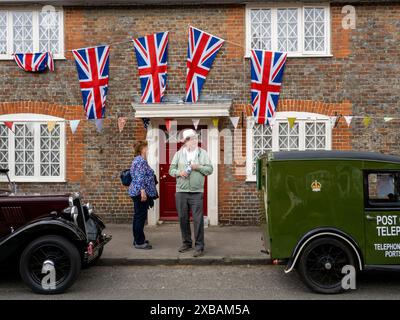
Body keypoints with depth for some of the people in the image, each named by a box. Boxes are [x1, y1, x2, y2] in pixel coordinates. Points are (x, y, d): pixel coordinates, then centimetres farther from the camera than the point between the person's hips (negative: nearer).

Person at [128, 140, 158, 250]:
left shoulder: (139, 160, 18)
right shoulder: (141, 161, -14)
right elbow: (139, 178, -22)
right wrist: (143, 191, -27)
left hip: (137, 193, 11)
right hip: (140, 192, -11)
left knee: (138, 216, 15)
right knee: (140, 216, -6)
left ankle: (138, 239, 23)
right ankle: (139, 242, -1)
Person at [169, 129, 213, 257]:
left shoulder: (202, 153, 6)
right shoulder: (179, 154, 10)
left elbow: (210, 169, 3)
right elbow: (171, 169, 10)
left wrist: (198, 167, -11)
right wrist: (179, 172, -9)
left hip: (197, 192, -2)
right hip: (181, 191, 2)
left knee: (198, 219, -6)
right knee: (183, 218, 9)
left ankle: (199, 246, 2)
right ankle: (186, 242, 24)